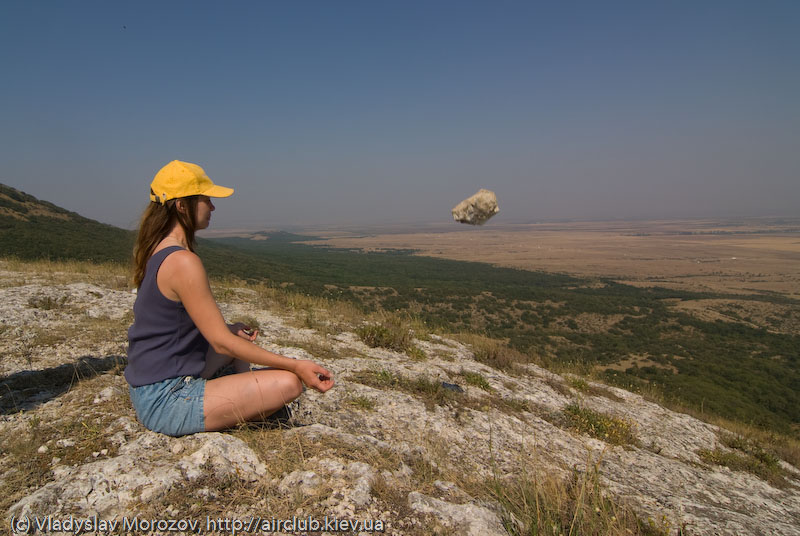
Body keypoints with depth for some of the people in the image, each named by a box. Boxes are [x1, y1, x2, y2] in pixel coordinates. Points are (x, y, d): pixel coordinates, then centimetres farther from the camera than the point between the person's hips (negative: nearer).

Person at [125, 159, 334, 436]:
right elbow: (222, 343, -22)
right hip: (166, 401, -10)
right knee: (288, 383, -18)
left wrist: (230, 329, 20)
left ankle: (243, 401, 17)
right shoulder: (184, 262, -23)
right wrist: (296, 365, -20)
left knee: (240, 337, 26)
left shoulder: (156, 251, 6)